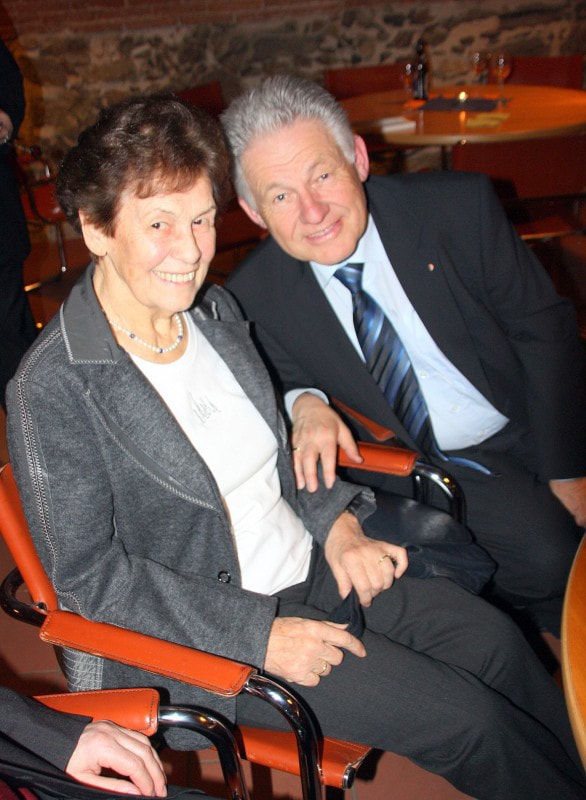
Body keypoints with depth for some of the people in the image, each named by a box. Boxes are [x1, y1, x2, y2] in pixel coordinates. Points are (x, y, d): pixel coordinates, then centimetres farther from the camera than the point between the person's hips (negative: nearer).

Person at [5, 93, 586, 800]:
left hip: (310, 563, 7)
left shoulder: (214, 310, 1)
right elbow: (87, 574, -19)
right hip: (204, 635, -6)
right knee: (467, 719, -10)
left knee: (494, 642, 2)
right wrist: (257, 635, -21)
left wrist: (334, 522, -3)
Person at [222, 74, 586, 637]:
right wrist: (302, 403, -19)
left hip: (533, 434, 2)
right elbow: (285, 380, 7)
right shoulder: (254, 296, -11)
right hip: (428, 474, -1)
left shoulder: (457, 208, -12)